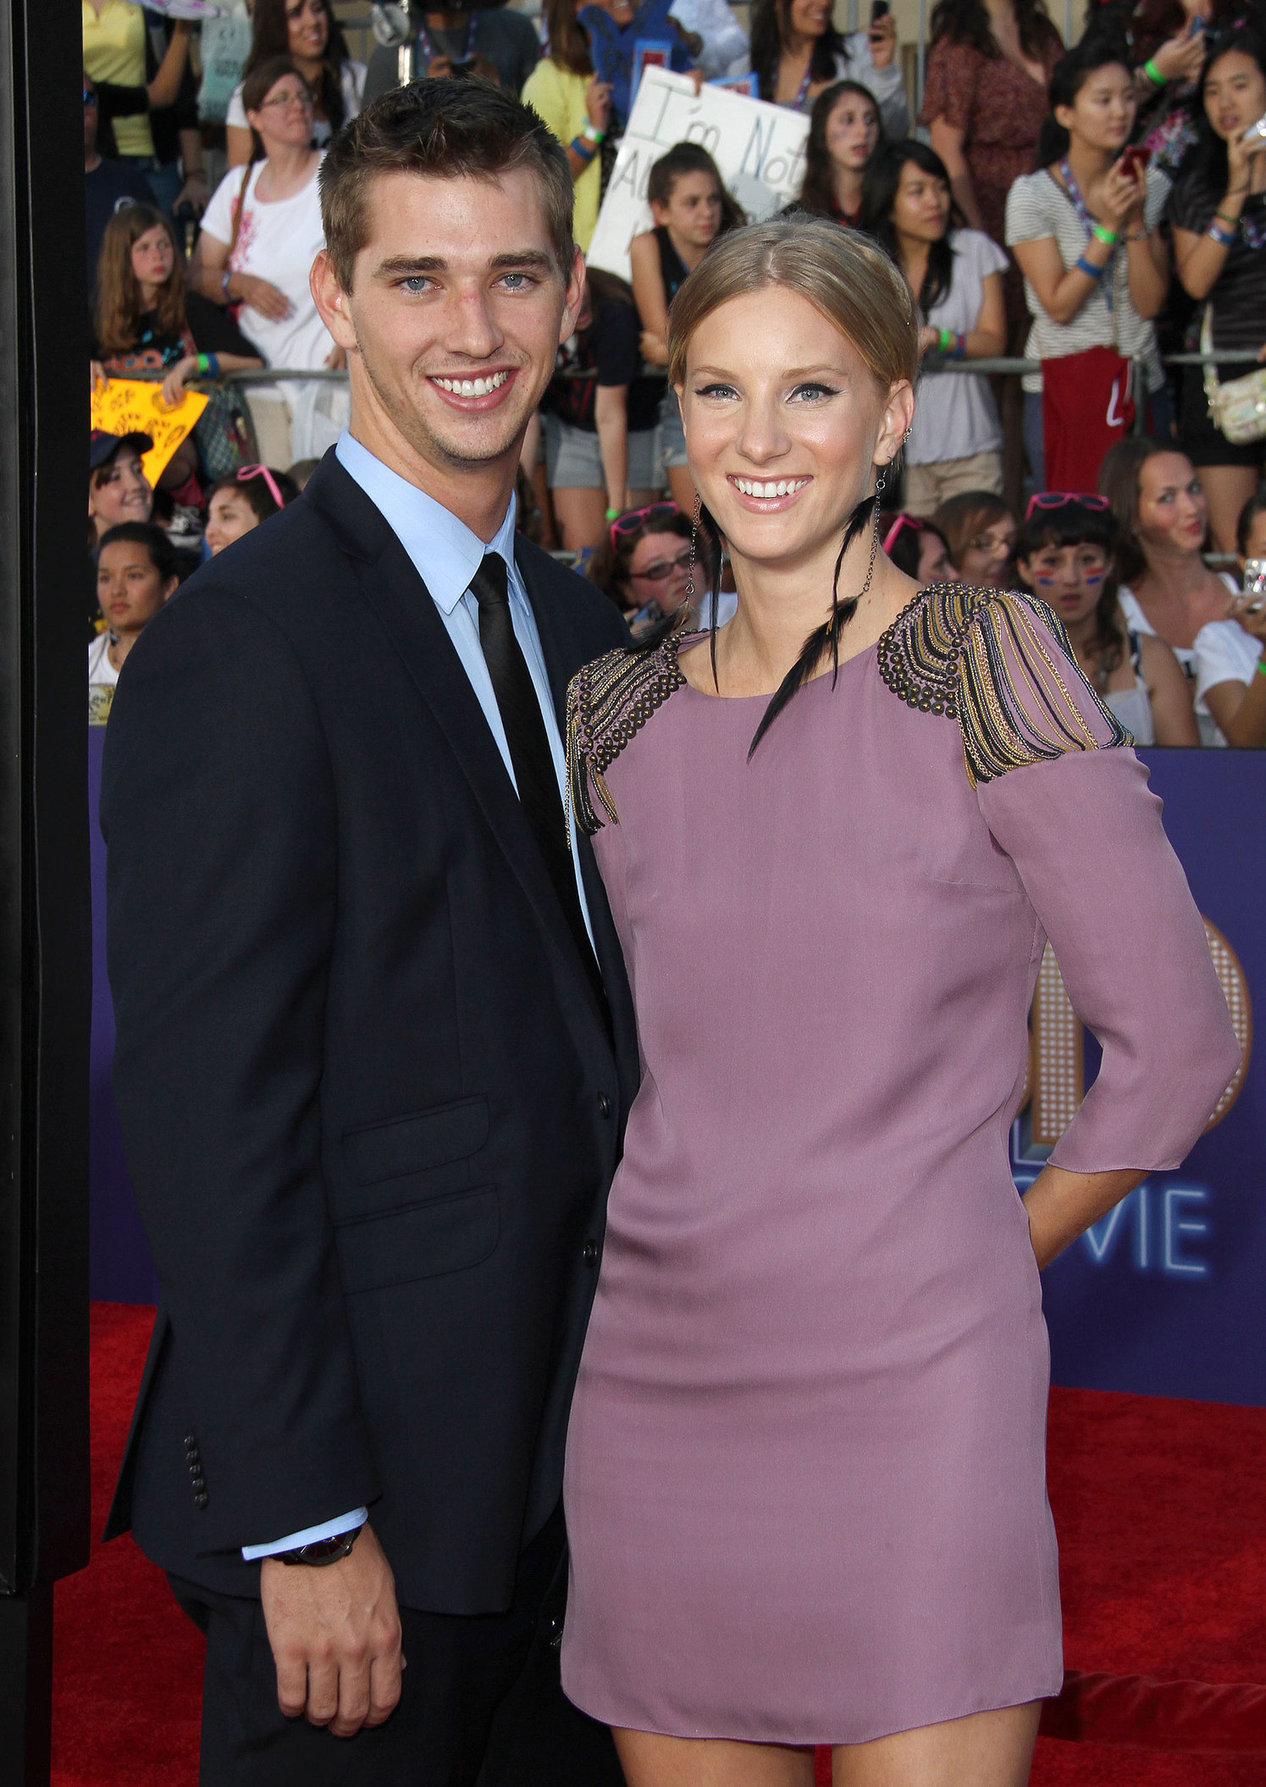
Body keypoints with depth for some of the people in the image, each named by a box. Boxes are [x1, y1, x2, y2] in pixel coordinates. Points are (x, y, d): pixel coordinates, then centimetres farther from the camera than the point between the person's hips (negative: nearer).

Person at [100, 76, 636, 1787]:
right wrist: (303, 1525, -19)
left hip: (571, 1468, 8)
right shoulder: (245, 643, -15)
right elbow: (209, 1117, -18)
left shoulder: (574, 626, 11)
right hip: (368, 1474, -8)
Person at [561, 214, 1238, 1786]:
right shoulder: (621, 713, 8)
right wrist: (713, 1252, 10)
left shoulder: (980, 666, -6)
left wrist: (986, 1264, 4)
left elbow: (1175, 1044, -4)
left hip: (910, 1395, -4)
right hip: (656, 1390, 4)